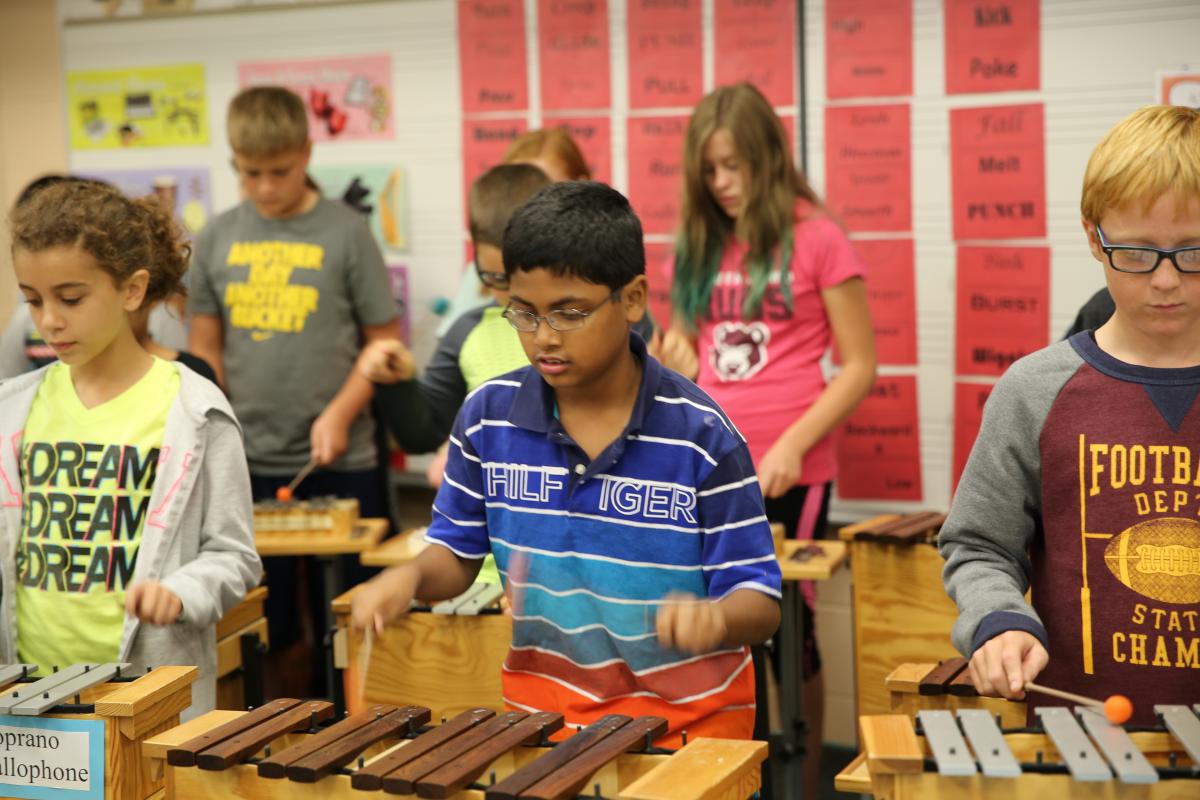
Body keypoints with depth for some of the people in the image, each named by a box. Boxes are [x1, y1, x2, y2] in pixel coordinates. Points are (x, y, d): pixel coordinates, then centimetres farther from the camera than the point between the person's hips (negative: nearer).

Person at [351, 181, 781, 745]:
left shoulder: (702, 438, -11)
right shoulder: (486, 419, -1)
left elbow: (760, 602, -9)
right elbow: (458, 551, 11)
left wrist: (714, 616, -30)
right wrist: (411, 577, -10)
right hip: (542, 711, 2)